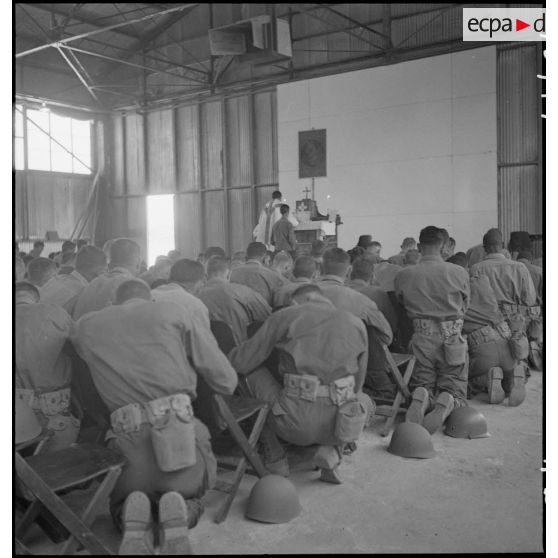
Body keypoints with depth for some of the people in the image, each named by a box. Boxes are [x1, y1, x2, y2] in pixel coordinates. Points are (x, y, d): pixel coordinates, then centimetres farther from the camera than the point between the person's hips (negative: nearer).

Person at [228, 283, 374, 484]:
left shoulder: (283, 316, 8)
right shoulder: (357, 324, 17)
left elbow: (241, 362, 9)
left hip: (295, 422, -2)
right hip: (339, 421, 2)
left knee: (252, 370, 22)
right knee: (364, 402, 37)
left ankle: (274, 447, 20)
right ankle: (329, 450, 10)